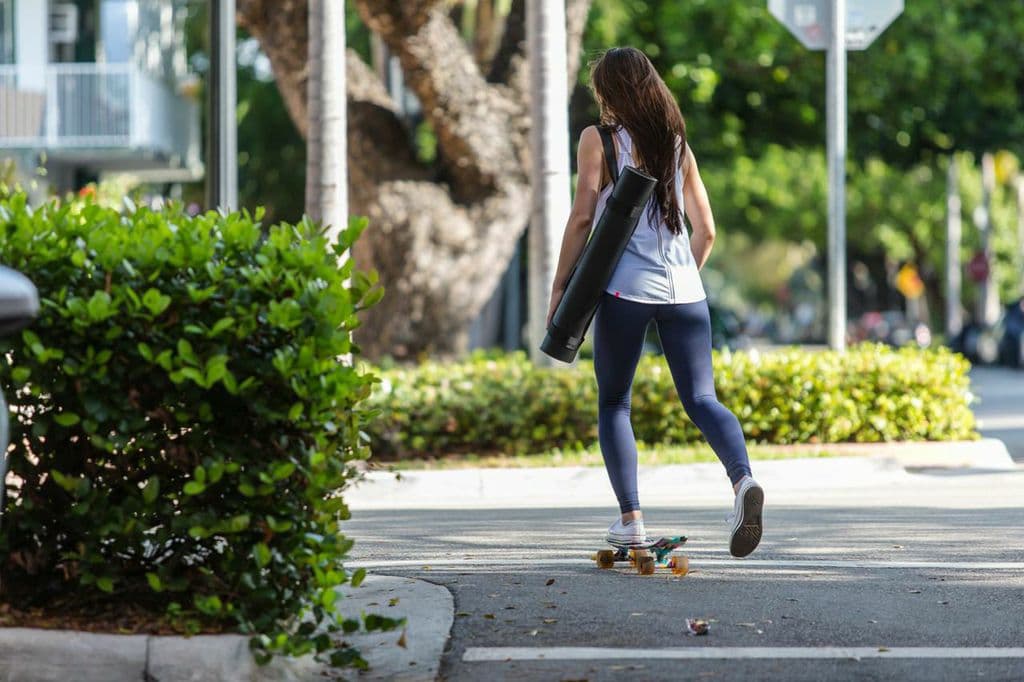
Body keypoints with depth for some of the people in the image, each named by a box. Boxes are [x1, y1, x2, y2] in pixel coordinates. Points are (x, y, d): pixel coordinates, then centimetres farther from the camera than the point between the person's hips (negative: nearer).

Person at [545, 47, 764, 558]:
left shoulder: (599, 139, 2)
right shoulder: (677, 144, 16)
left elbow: (582, 218, -4)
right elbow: (705, 229, 17)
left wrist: (559, 287, 1)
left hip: (625, 287, -4)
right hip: (684, 287, 4)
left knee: (613, 402, 11)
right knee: (701, 399, -1)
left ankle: (630, 517, 6)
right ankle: (743, 479, -28)